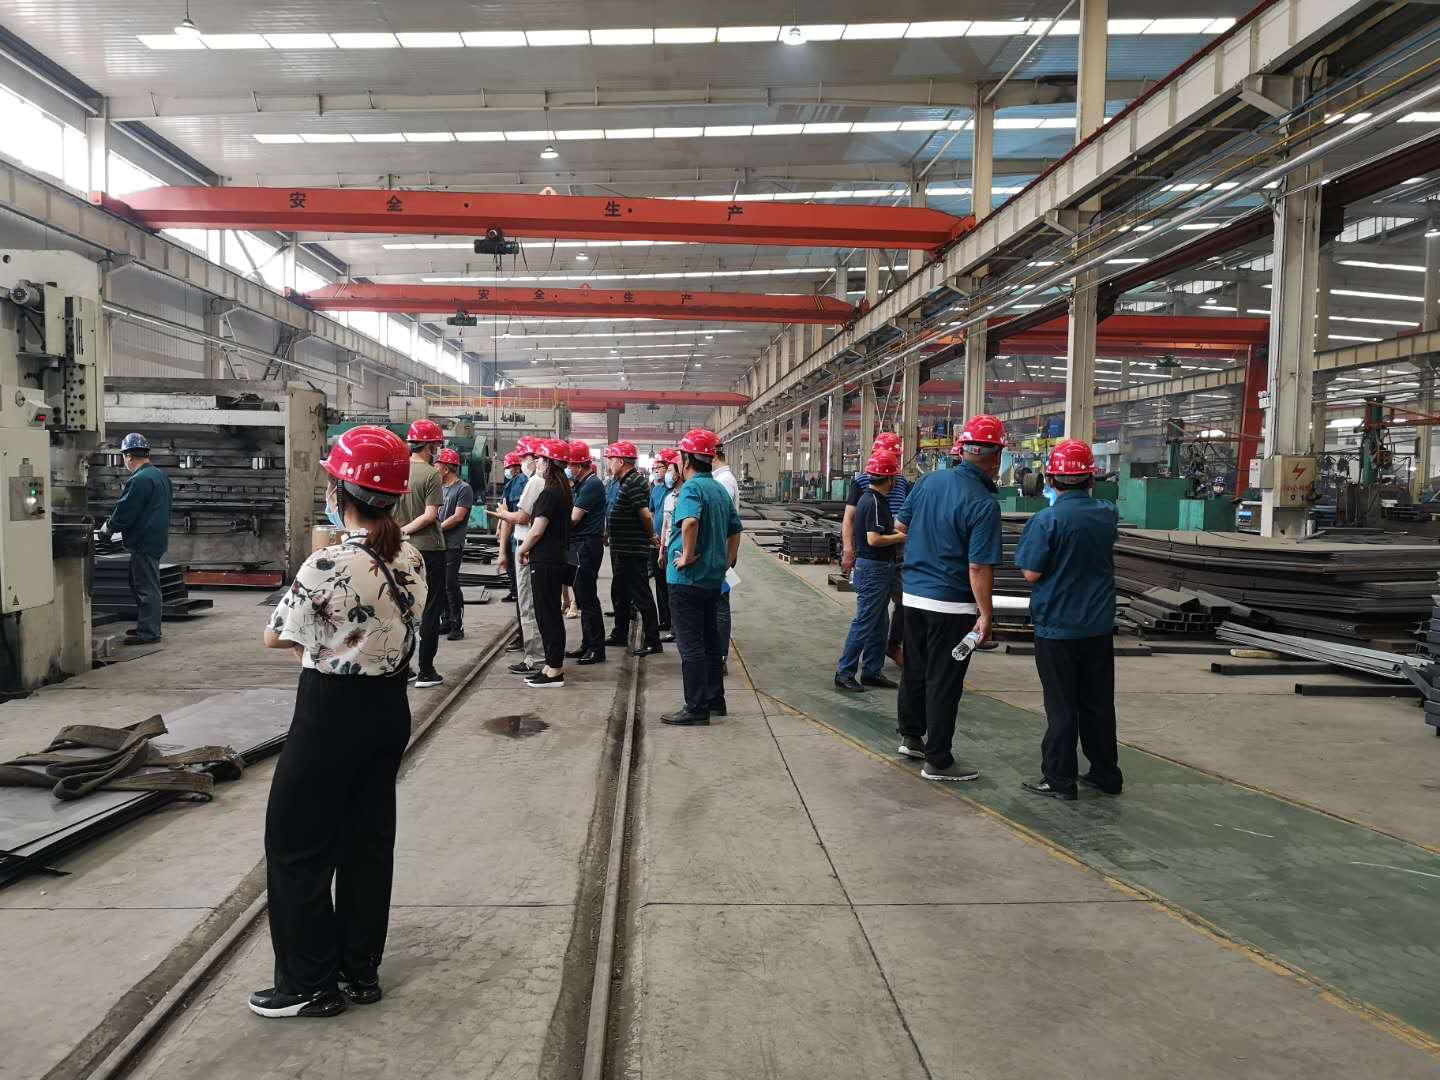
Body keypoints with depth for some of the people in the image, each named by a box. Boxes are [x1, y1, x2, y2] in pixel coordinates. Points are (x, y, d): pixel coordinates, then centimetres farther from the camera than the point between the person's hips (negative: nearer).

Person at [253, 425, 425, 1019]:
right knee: (368, 838, 17)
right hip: (390, 707, 7)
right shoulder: (412, 559, 0)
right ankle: (360, 973, 29)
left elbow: (275, 637, -10)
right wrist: (326, 635, 2)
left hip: (331, 713, -7)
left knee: (297, 844, 10)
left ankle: (311, 985, 19)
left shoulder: (330, 564, -21)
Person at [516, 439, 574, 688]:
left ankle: (554, 670, 3)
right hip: (557, 558, 9)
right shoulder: (563, 491, 12)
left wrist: (521, 550, -2)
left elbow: (537, 530, -18)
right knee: (551, 613, 14)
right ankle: (553, 665, 22)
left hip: (545, 561, -9)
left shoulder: (550, 493, -17)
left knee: (547, 614, -3)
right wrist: (529, 548, 11)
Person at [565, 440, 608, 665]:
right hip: (579, 545, 10)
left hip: (587, 546, -10)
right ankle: (587, 645, 22)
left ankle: (596, 649, -1)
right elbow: (567, 508, 15)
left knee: (587, 598, -6)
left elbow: (573, 518, -16)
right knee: (583, 597, 14)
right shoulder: (580, 484, 17)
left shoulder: (592, 485, -14)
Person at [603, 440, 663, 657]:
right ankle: (620, 634, 32)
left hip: (634, 550, -11)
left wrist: (651, 535, -9)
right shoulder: (624, 481, 12)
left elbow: (645, 514, -25)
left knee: (641, 596, -4)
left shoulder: (634, 483, -19)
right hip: (622, 549, 11)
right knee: (620, 594, 20)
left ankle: (653, 641, 2)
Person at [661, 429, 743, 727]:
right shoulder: (720, 489, 12)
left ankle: (696, 708, 2)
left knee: (690, 645, -2)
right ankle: (715, 700, 24)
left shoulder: (691, 487, -16)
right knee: (710, 640, 16)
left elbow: (690, 521, -36)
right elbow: (735, 529, 19)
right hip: (714, 577, 9)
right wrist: (728, 560, 18)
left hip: (688, 578, -9)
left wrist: (687, 556, -25)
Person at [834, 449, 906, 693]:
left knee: (878, 624, 14)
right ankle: (844, 673, 0)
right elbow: (874, 539, -25)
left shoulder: (870, 499, 13)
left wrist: (894, 532, 12)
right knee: (864, 623, -5)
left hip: (880, 569, 10)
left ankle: (872, 672, 22)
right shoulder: (874, 503, -19)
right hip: (873, 569, -10)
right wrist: (900, 537, -11)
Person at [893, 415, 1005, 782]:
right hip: (952, 605, -6)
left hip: (913, 596, 7)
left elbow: (900, 526, 12)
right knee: (943, 682, 3)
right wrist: (985, 615, -15)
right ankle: (937, 761, 13)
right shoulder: (983, 504, -20)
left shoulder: (929, 481, -1)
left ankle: (911, 736, 36)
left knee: (914, 670, 20)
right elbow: (979, 568, -22)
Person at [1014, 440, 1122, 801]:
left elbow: (1031, 573, -15)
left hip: (1057, 626, -5)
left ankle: (1059, 779, 9)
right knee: (1098, 702, 15)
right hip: (1099, 625, 5)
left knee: (1061, 705, 4)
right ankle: (1106, 773, 24)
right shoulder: (1107, 514, 0)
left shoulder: (1047, 520, -18)